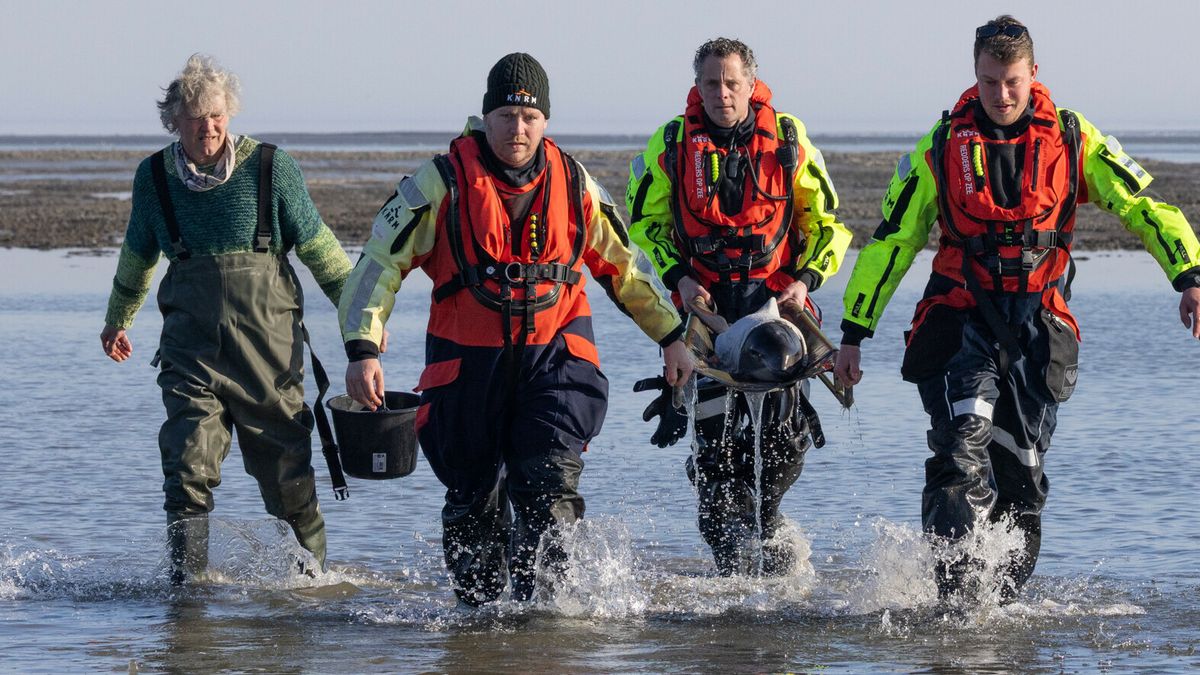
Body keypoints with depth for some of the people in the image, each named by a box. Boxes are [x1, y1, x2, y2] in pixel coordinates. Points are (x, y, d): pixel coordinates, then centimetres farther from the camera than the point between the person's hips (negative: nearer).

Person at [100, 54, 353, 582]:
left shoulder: (269, 168, -4)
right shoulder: (154, 177, 4)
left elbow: (318, 247, 4)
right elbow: (138, 255, 22)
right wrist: (117, 319, 34)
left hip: (268, 345, -1)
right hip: (191, 349, 1)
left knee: (286, 469, 5)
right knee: (188, 466, -12)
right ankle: (186, 584, -10)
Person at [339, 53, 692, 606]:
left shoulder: (573, 183, 5)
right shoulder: (444, 182, -5)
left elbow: (623, 266, 19)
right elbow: (380, 263, -4)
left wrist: (670, 338, 19)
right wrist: (363, 349, -14)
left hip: (555, 353, 1)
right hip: (469, 361, -1)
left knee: (550, 484, -17)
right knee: (473, 496, 9)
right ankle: (478, 604, 26)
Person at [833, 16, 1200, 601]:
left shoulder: (1072, 140, 1)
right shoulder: (942, 147, 2)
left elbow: (1142, 207, 0)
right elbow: (889, 241, 6)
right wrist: (853, 333, 5)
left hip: (1037, 328, 2)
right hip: (960, 323, -2)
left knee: (1021, 473, 5)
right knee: (964, 447, -22)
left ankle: (1000, 599, 18)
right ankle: (955, 591, -28)